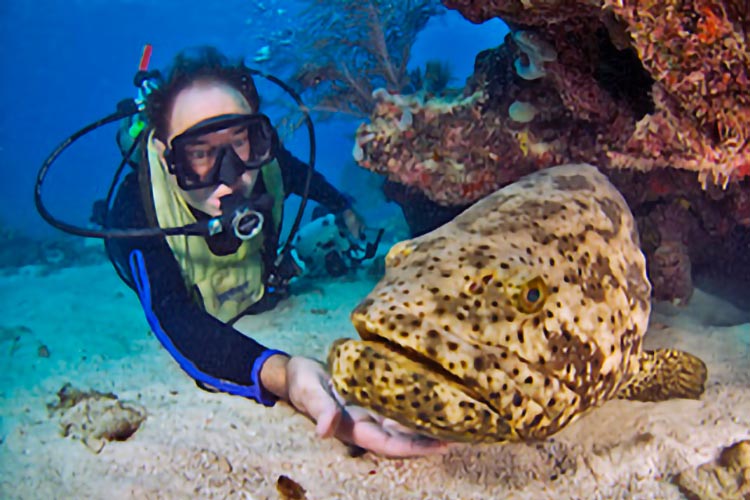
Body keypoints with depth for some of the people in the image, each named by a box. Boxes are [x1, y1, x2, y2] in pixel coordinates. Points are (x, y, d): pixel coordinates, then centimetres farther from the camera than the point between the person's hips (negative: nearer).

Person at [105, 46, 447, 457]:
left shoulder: (263, 160, -33)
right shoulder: (137, 207, -46)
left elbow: (300, 173, -7)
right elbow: (171, 318, -61)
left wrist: (343, 207, 11)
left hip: (261, 305, 2)